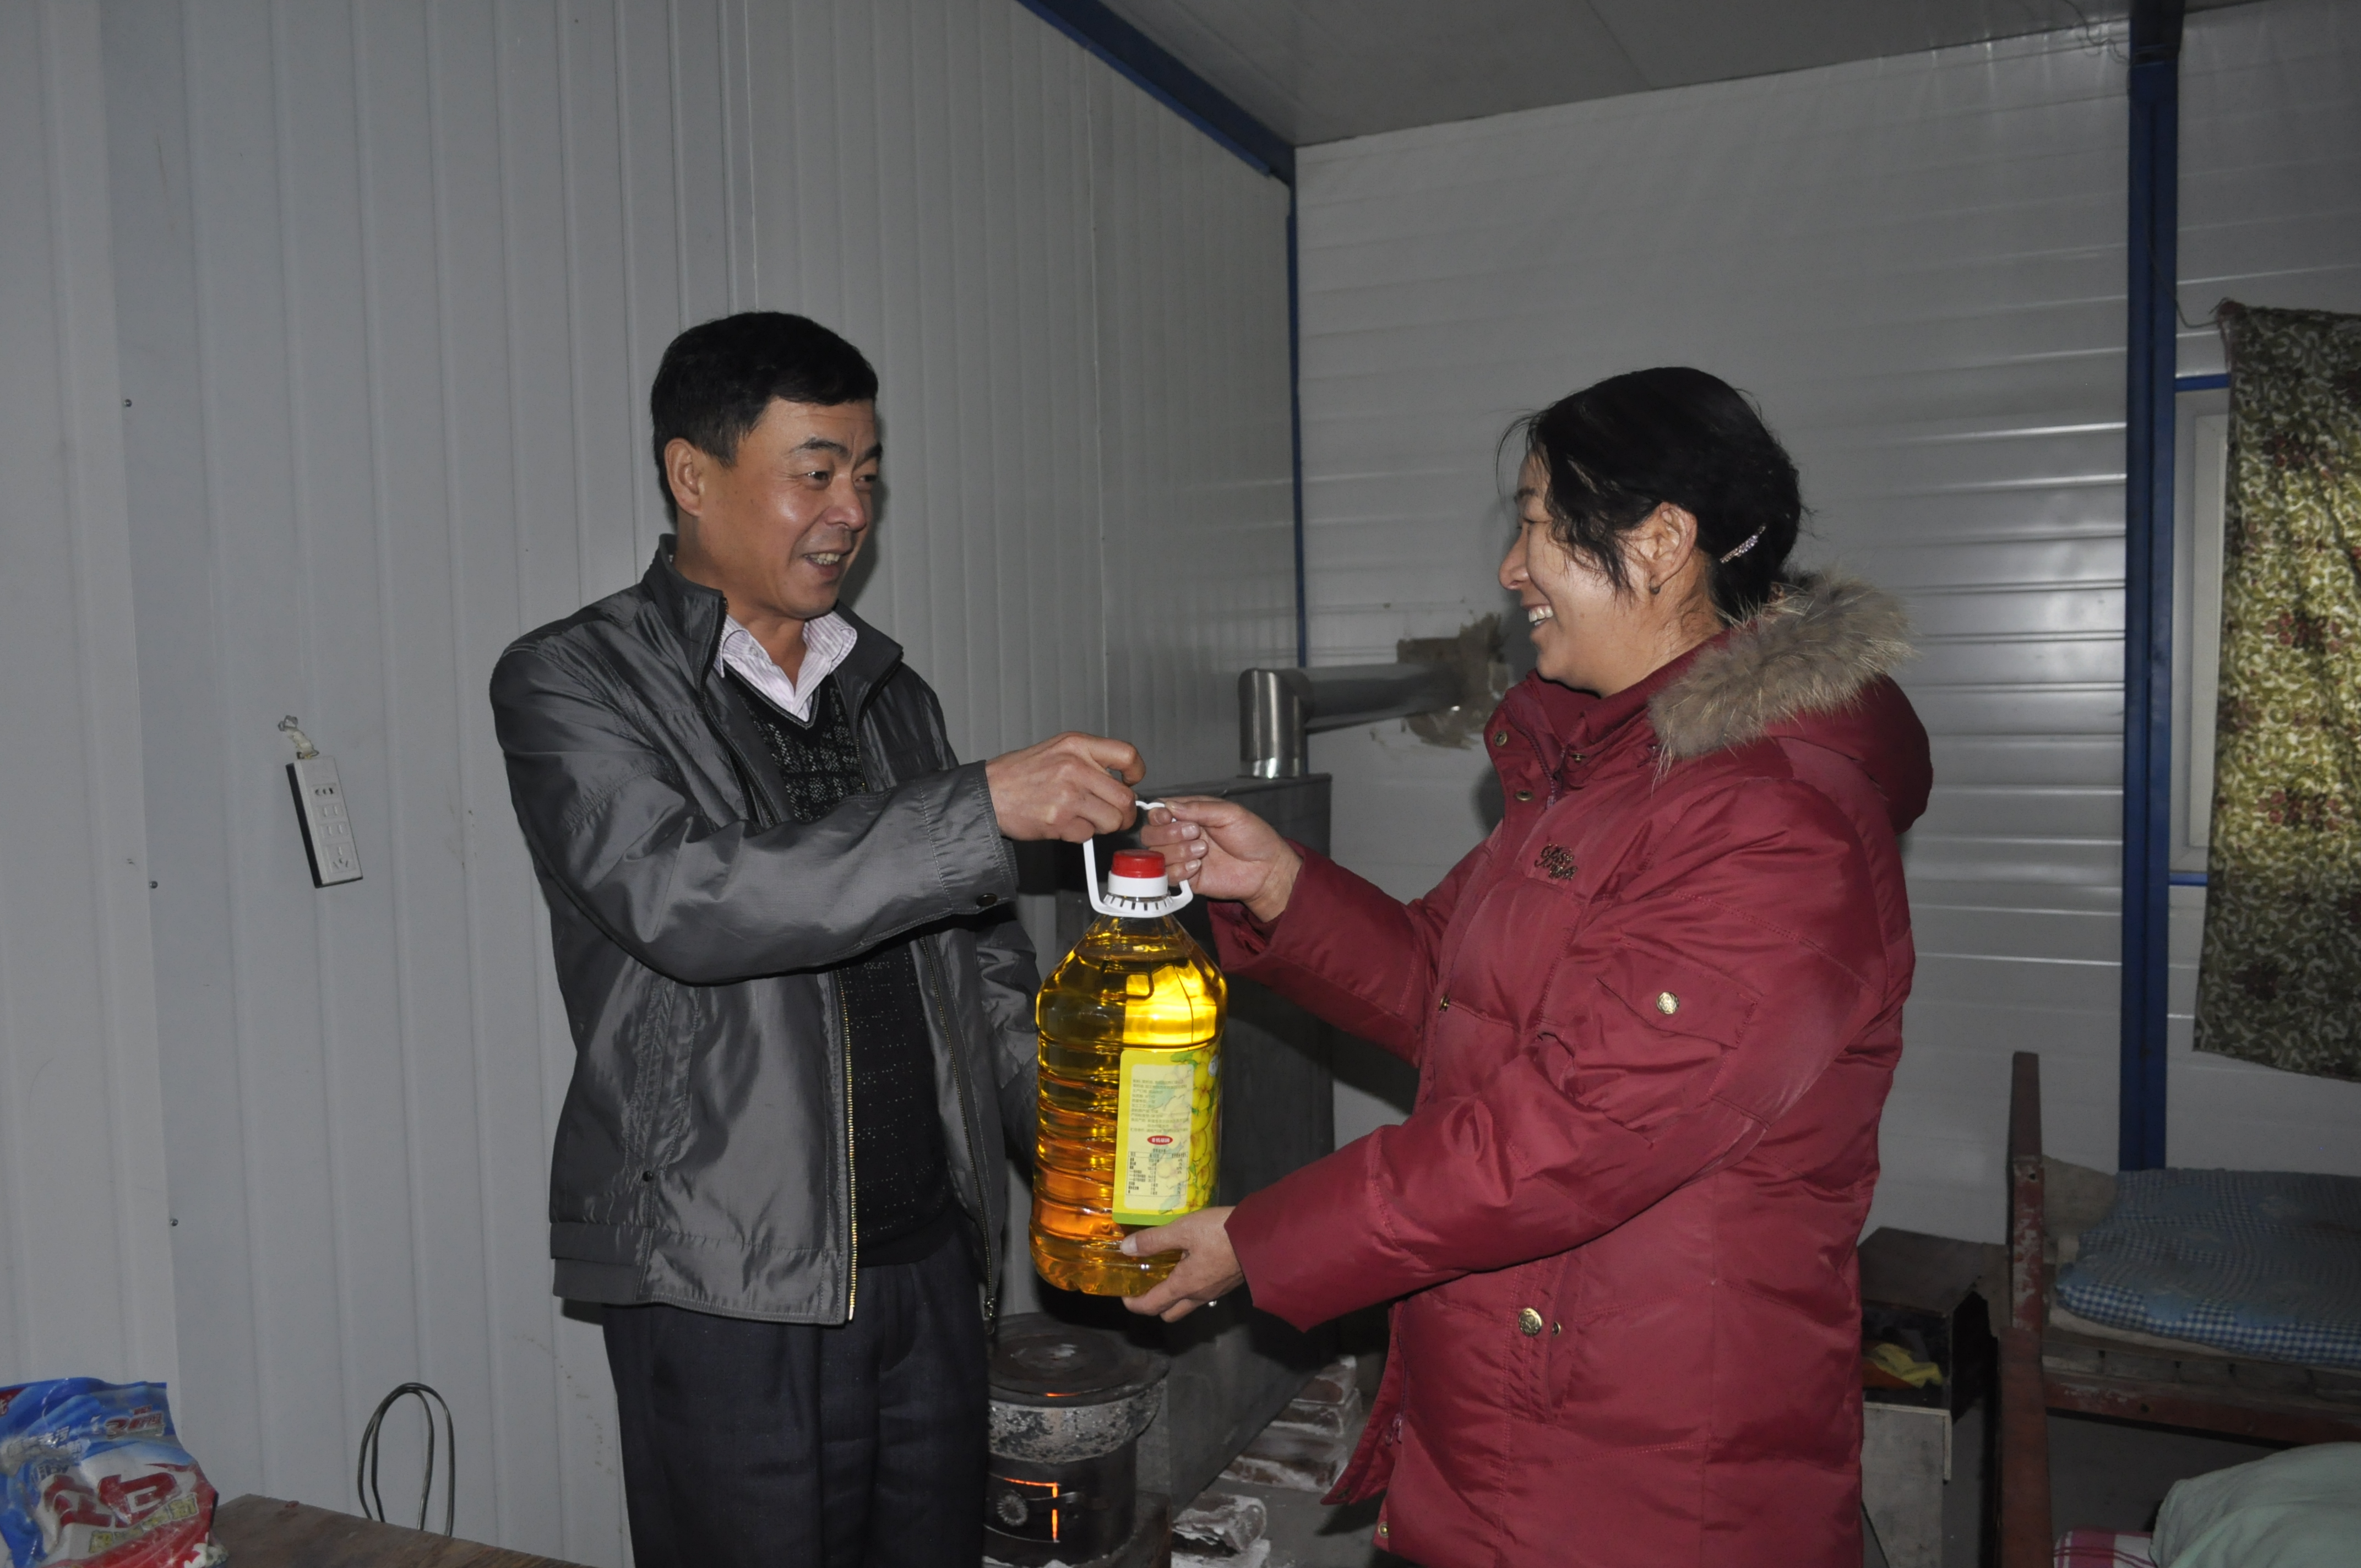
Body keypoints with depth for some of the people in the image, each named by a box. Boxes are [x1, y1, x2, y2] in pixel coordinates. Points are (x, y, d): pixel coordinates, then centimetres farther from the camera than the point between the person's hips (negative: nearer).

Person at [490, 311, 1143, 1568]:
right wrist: (983, 807, -26)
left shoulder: (890, 694, 12)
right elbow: (684, 901, -23)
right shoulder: (570, 682, -6)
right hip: (728, 1287, -5)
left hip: (930, 1259, 6)